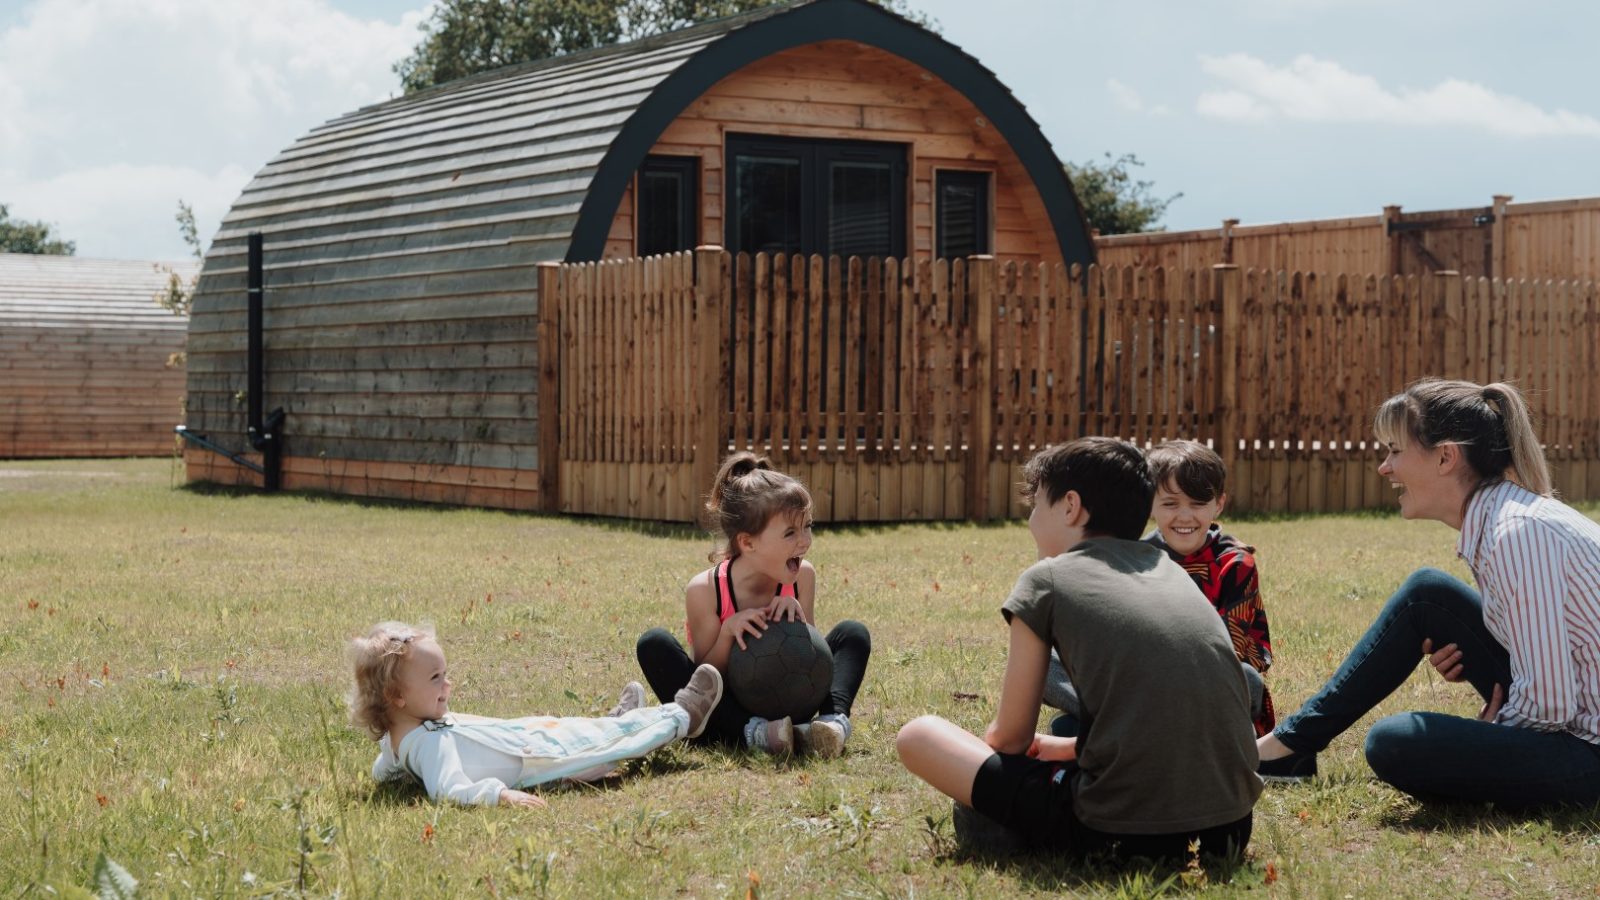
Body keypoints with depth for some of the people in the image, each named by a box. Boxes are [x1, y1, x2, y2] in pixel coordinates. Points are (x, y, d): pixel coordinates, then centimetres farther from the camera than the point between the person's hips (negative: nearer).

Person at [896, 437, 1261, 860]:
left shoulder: (1046, 580, 4)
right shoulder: (1171, 569, 19)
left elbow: (1010, 737, 8)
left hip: (1118, 831, -5)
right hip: (1230, 827, 6)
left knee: (918, 735, 8)